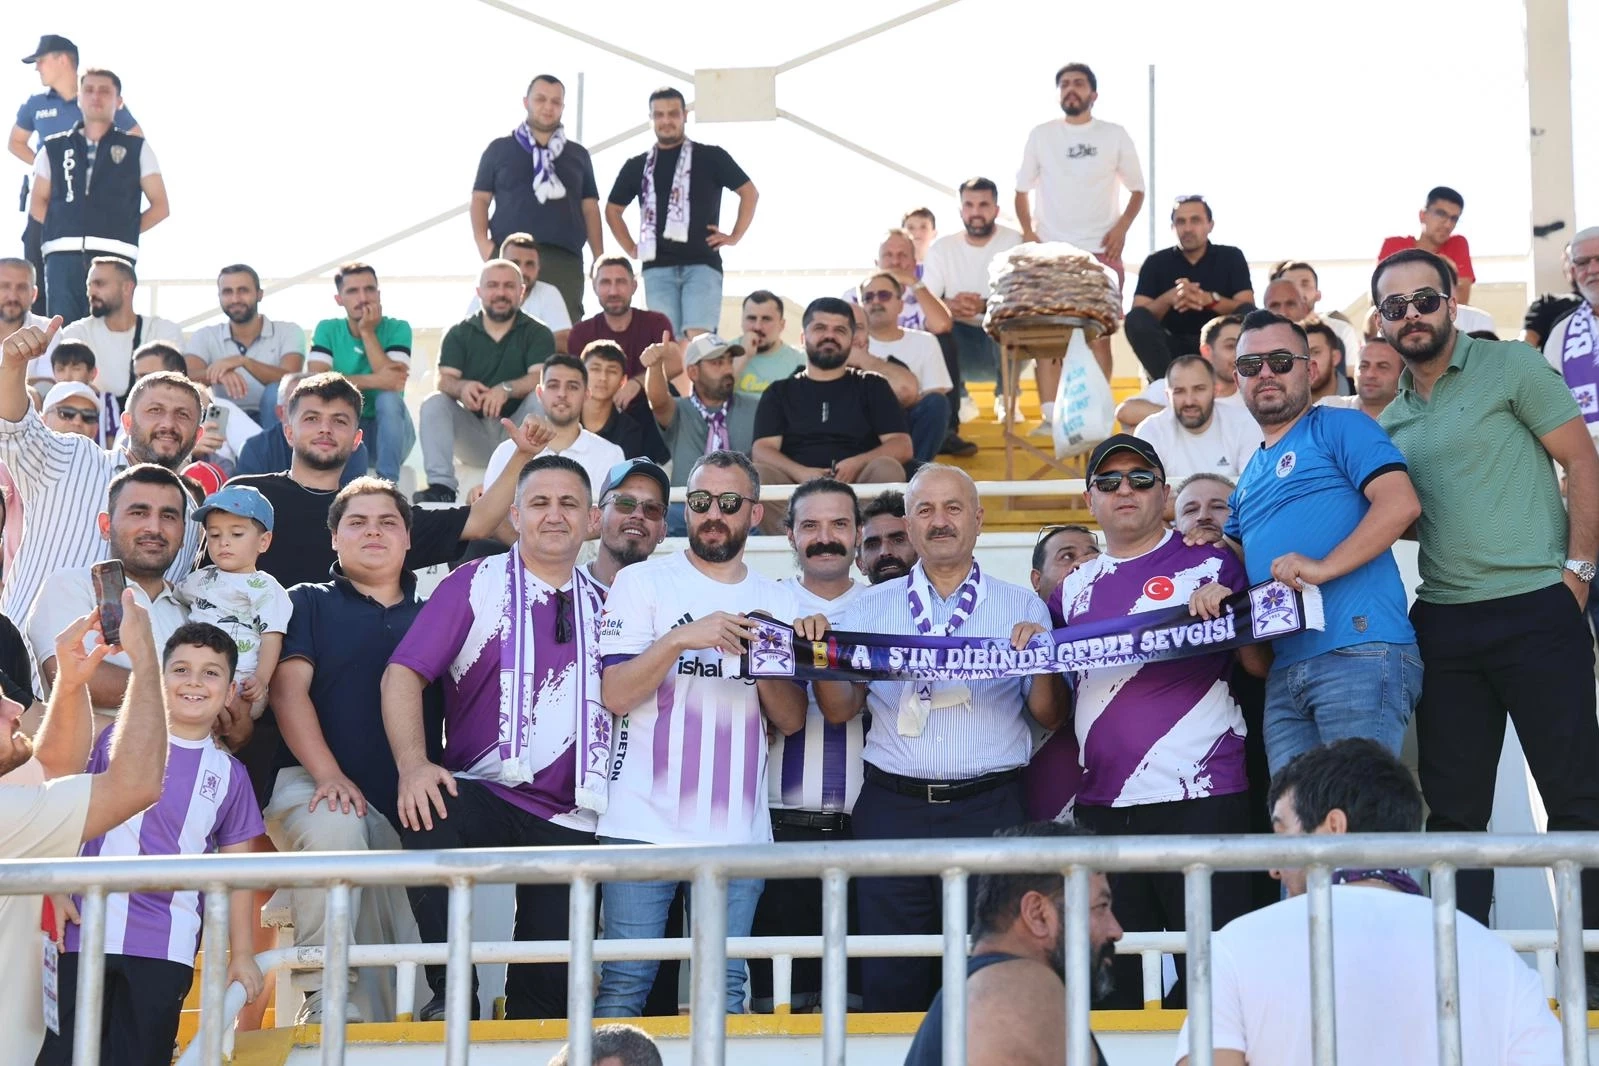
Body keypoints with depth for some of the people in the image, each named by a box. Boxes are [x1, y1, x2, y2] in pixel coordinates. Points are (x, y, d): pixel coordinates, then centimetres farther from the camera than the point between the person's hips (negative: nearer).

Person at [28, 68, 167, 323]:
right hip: (62, 254, 2)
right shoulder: (54, 147, 19)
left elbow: (161, 206, 13)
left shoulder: (136, 148, 14)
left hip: (115, 255, -2)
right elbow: (37, 204, 20)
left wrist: (125, 231, 0)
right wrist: (65, 228, 3)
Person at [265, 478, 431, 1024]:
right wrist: (329, 775, -16)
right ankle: (324, 994, -32)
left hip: (411, 808, 4)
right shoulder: (309, 603, 14)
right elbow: (288, 689, 0)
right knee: (334, 828, -37)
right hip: (316, 784, -3)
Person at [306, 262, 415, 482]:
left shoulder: (397, 329, -5)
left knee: (388, 398, -31)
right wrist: (373, 381, -29)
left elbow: (394, 383, -21)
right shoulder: (327, 330, -2)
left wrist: (368, 332, -19)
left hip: (387, 431, 0)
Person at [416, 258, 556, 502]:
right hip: (474, 432, 2)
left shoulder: (537, 333, 2)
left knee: (542, 397, -27)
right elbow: (444, 379, -5)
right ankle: (441, 487, -32)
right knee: (434, 403, -21)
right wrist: (461, 387, -30)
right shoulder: (459, 333, 8)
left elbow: (541, 377, -14)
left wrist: (506, 389, -34)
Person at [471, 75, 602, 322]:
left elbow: (590, 208, 17)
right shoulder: (499, 149, 14)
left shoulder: (578, 154, 19)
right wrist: (482, 243, -5)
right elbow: (480, 199, 11)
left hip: (564, 260, 1)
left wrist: (599, 259, 7)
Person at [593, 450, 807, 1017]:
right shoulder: (642, 583, 4)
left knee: (725, 987, 3)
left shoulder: (778, 602, 13)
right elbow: (615, 694, -5)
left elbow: (792, 720, 9)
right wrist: (680, 639, -17)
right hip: (645, 822, -3)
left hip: (738, 830, 3)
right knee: (625, 982, -5)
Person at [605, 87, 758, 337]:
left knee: (699, 339, -18)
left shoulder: (711, 157, 6)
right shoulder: (637, 166, 14)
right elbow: (613, 209, 25)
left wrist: (735, 236, 2)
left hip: (702, 264, -3)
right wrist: (631, 248, 14)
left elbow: (749, 192, 9)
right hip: (657, 268, 3)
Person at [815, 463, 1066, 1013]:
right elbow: (840, 710, 8)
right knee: (890, 984, 2)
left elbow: (1051, 717, 5)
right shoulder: (870, 607, 13)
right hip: (892, 809, 1)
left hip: (989, 808, -1)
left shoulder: (1022, 607, 9)